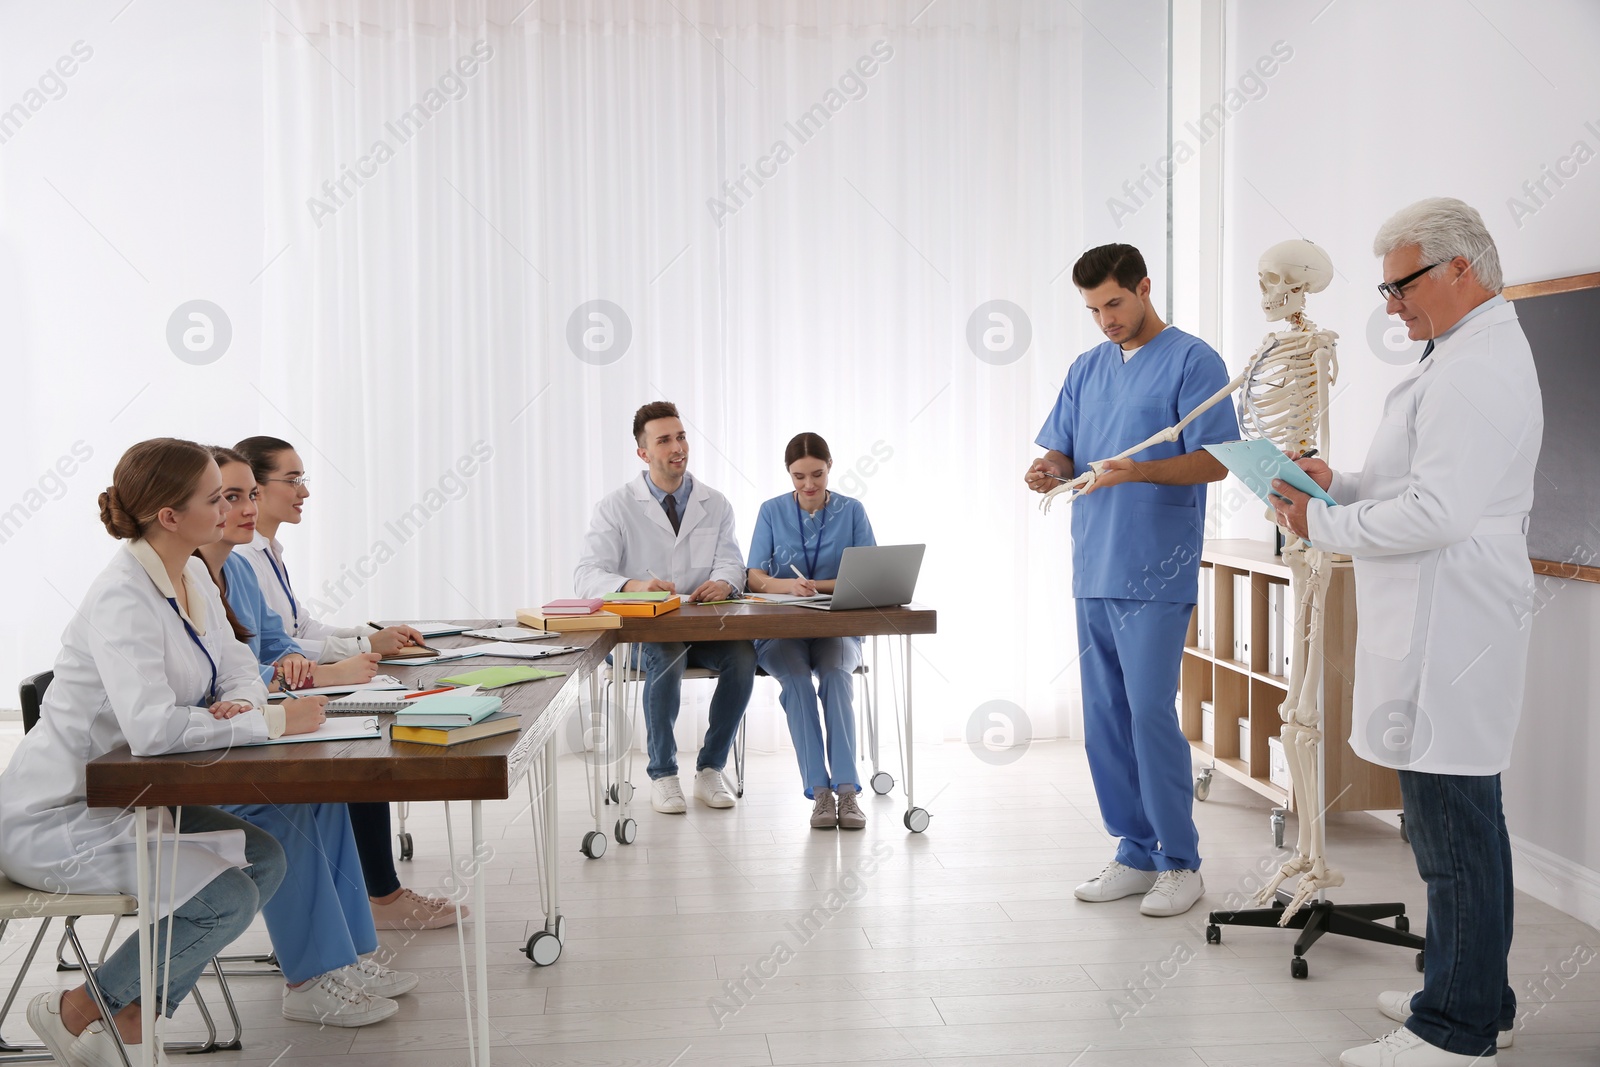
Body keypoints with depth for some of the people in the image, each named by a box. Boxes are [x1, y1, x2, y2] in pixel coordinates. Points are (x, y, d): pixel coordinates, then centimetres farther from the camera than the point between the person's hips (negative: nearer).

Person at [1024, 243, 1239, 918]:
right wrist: (1051, 470, -7)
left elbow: (1215, 461, -10)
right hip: (1093, 571, 7)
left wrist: (1137, 471, -25)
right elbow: (1063, 452, 17)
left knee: (1150, 713, -8)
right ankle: (1136, 854, 20)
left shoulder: (1193, 361, -3)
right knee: (1104, 719, 9)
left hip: (1156, 575, -7)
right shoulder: (1087, 369, 16)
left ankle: (1180, 863, 6)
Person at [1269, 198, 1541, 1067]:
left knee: (1452, 824, -4)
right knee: (1462, 818, 18)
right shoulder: (1475, 355, 19)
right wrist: (1339, 484, 12)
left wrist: (1321, 525, -11)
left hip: (1446, 630, -11)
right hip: (1440, 627, 11)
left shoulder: (1474, 370, -17)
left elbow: (1435, 514, -23)